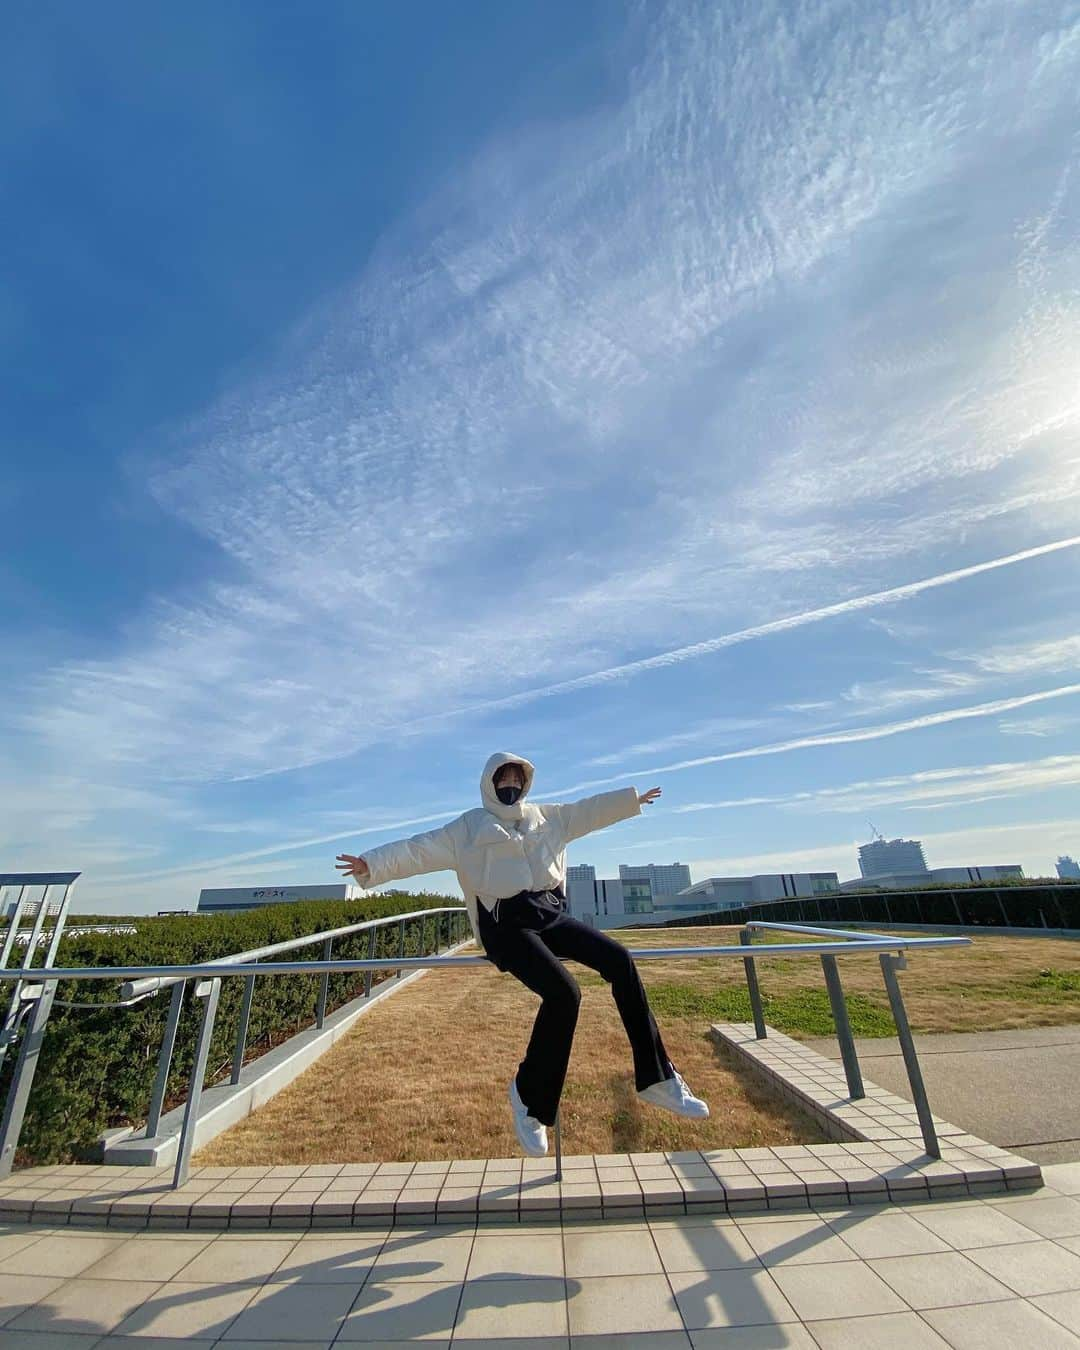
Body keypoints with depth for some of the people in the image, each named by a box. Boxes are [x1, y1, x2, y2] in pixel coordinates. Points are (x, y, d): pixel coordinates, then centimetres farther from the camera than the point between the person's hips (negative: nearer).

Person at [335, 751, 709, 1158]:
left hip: (552, 913, 5)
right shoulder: (468, 827, 4)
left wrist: (632, 797, 22)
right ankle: (530, 1096, -1)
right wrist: (373, 865, -18)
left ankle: (656, 1079, -1)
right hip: (507, 924, -5)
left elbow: (588, 810, 21)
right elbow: (420, 850, -5)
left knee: (620, 961, -14)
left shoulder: (545, 816, 16)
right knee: (564, 992, -26)